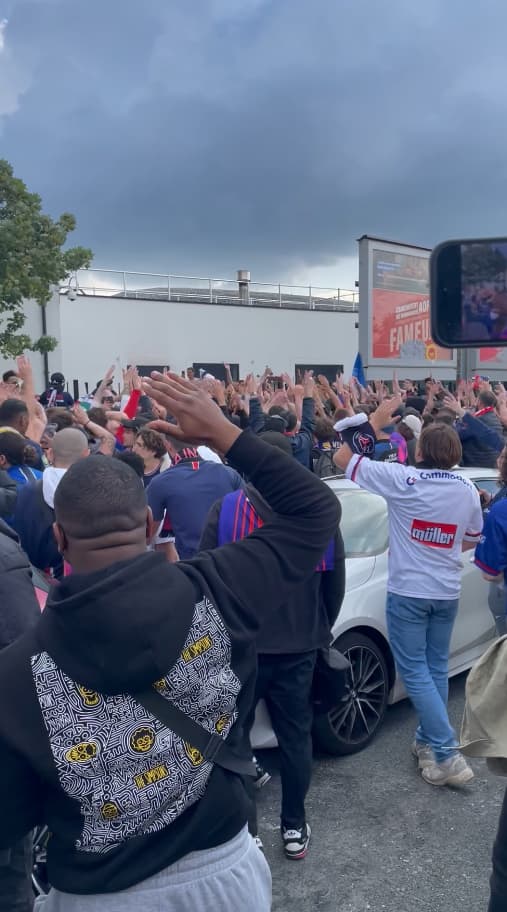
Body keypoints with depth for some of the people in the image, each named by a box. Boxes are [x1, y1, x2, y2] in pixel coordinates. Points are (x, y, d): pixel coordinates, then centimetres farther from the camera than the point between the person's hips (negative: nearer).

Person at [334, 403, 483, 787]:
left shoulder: (404, 480, -15)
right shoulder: (469, 490, 1)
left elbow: (344, 457, -9)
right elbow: (471, 541, 13)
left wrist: (377, 418, -2)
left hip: (408, 592, -5)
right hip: (447, 592, 5)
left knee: (415, 672, 3)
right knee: (436, 668, 18)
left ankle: (447, 754, -1)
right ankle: (428, 740, 29)